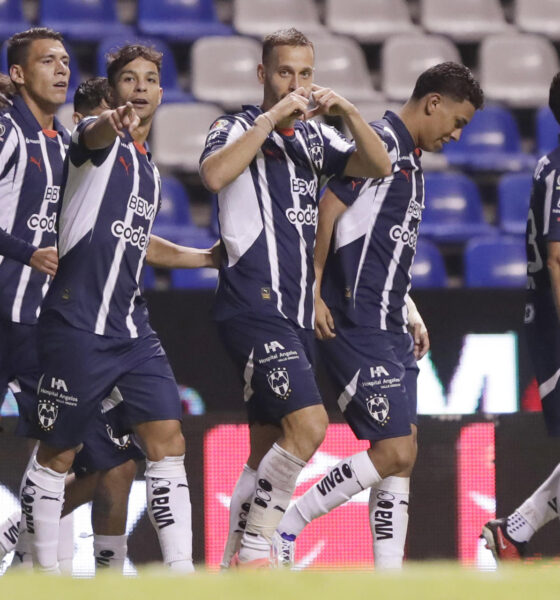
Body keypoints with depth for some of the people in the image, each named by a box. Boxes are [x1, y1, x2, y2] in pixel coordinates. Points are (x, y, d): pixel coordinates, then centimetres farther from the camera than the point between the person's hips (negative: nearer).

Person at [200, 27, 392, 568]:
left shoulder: (315, 136, 16)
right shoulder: (238, 127, -3)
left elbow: (378, 168, 6)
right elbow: (214, 174, -24)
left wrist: (347, 111, -8)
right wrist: (274, 115, -23)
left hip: (297, 313, 8)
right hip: (253, 305, -8)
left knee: (268, 450, 9)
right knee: (308, 423, -21)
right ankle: (254, 549, -13)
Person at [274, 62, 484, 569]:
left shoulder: (411, 159, 20)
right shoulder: (381, 142, -10)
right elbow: (328, 212, -16)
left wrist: (410, 316, 22)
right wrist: (314, 293, -19)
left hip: (389, 331, 10)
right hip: (357, 329, -10)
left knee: (400, 455, 6)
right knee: (393, 452, -13)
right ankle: (283, 528, -4)